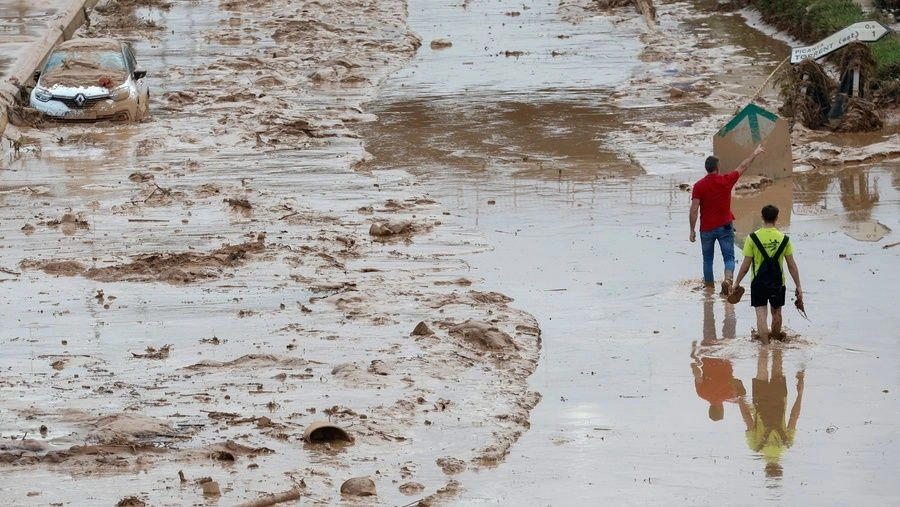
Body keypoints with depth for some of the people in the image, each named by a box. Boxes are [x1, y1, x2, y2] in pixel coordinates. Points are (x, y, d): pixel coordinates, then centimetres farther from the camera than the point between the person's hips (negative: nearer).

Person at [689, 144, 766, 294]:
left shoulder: (699, 186, -9)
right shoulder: (726, 181, -6)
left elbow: (694, 209, -13)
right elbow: (743, 167, 10)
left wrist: (692, 230, -5)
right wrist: (755, 154, 24)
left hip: (706, 229, 0)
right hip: (725, 226, 0)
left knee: (707, 259, 15)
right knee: (729, 257, -1)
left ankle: (709, 285, 24)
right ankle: (728, 279, -26)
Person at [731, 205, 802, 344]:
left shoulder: (752, 238, -11)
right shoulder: (784, 239, -7)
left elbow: (745, 266, -8)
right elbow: (792, 266, -3)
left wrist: (736, 283, 5)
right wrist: (798, 286, 6)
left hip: (758, 283, -2)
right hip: (778, 283, 2)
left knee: (761, 315, 0)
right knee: (776, 313, 21)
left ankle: (765, 344, -6)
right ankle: (775, 336, 40)